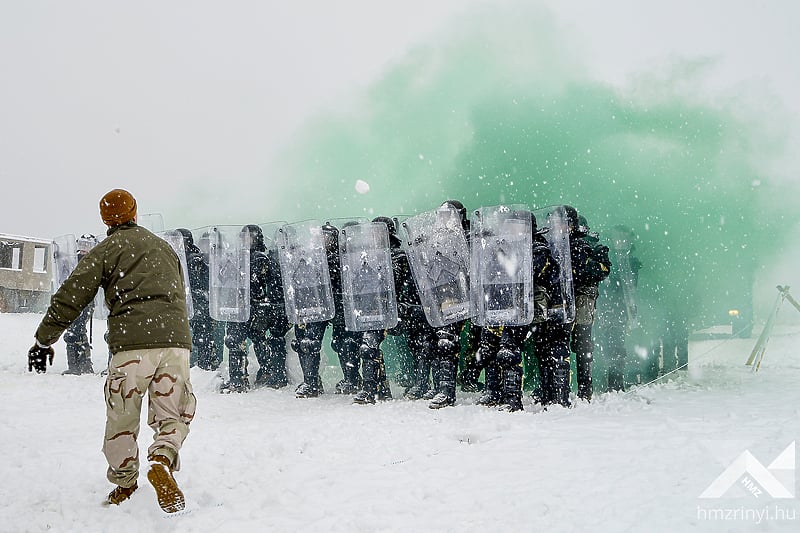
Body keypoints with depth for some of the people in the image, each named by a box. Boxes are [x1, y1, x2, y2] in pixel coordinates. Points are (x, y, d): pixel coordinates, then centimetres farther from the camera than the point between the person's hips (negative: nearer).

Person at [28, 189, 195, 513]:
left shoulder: (106, 249, 9)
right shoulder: (165, 247, 24)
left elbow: (71, 297, 2)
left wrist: (44, 340, 8)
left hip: (132, 344, -3)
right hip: (176, 340, 3)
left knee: (122, 421, 13)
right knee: (172, 417, 11)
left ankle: (124, 485, 21)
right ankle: (162, 459, -17)